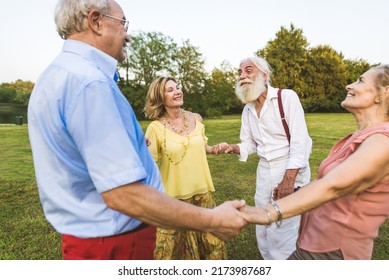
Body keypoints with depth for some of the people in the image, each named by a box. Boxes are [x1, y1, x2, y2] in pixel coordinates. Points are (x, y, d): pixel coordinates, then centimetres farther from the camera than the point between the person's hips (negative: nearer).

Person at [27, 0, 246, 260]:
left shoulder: (58, 73, 8)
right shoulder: (89, 82, -26)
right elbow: (122, 194, -31)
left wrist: (131, 143, 20)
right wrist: (211, 220, -24)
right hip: (115, 242, -9)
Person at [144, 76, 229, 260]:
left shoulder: (196, 118, 0)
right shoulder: (156, 128, -12)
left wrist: (214, 149, -1)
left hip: (201, 191, 4)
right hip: (174, 196, -3)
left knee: (209, 239, 18)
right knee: (174, 243, 13)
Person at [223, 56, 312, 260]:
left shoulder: (287, 97, -12)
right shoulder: (247, 110, 8)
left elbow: (300, 141, -18)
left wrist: (288, 178, -23)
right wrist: (234, 148, -10)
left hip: (291, 170, -7)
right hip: (264, 170, 7)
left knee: (281, 235, -3)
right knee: (262, 232, 18)